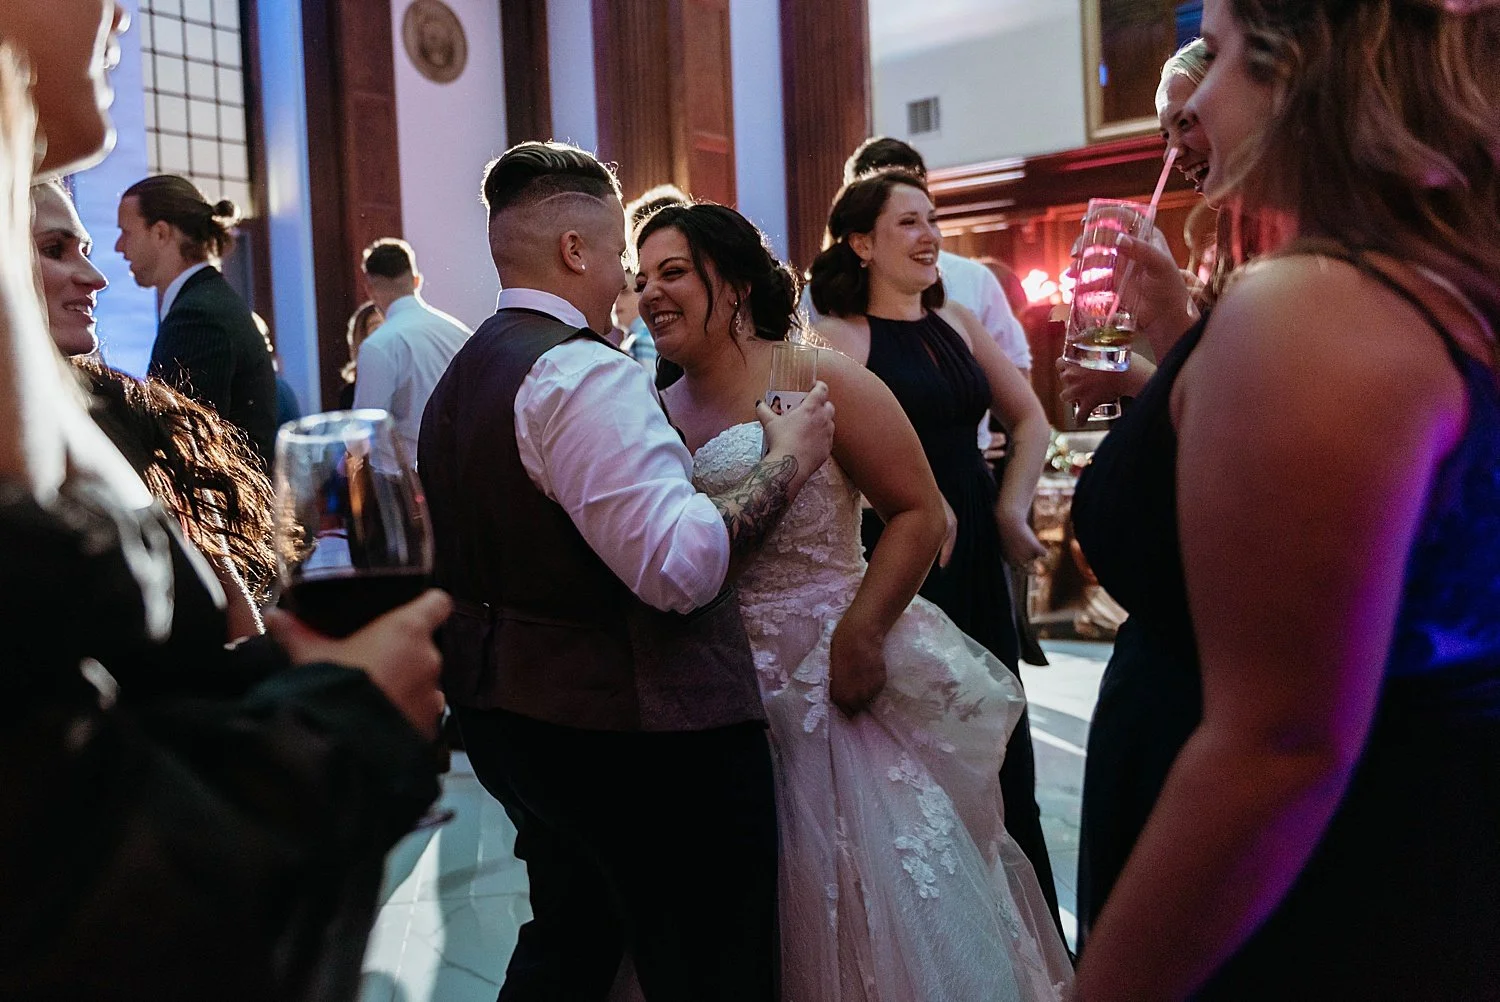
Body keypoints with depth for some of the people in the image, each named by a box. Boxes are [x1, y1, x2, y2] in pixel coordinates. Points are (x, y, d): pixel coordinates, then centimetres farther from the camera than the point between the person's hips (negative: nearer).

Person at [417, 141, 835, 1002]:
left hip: (515, 711, 10)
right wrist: (788, 460, -16)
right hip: (639, 728, -10)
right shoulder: (582, 373, -20)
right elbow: (681, 565, -27)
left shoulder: (462, 377, 12)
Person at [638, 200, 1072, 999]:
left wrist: (858, 637, -19)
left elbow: (919, 513, -11)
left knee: (877, 894, 5)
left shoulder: (815, 381, -9)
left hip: (834, 675, -5)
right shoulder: (659, 412, 5)